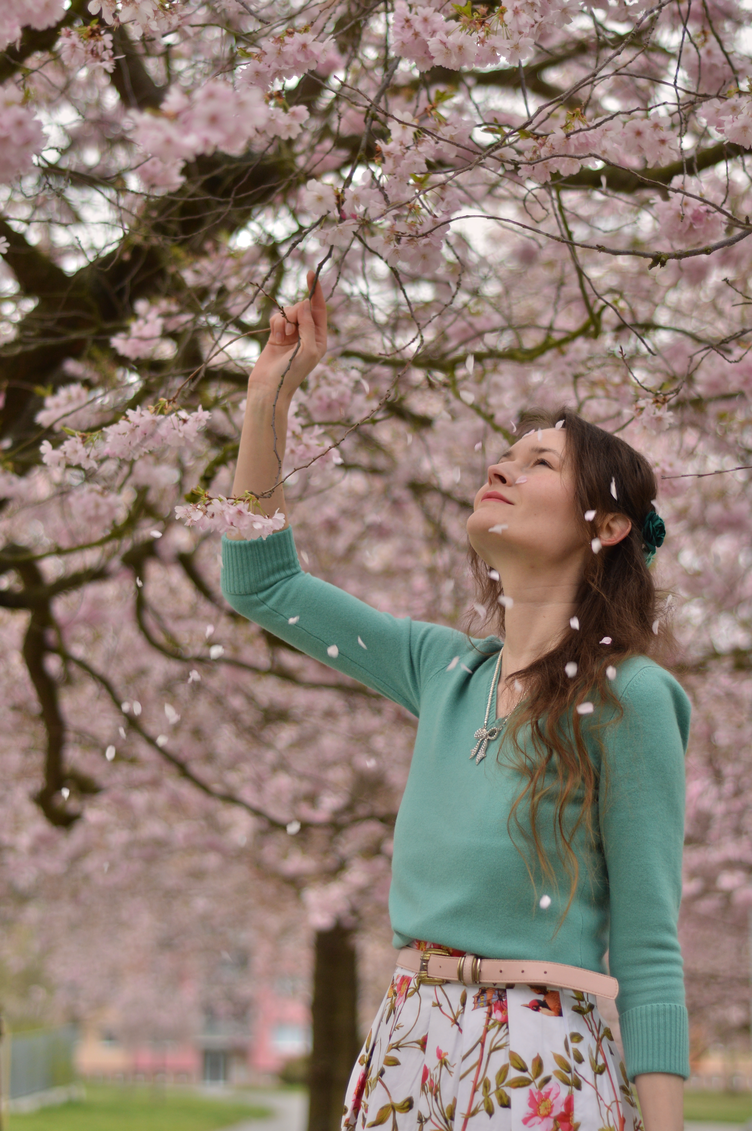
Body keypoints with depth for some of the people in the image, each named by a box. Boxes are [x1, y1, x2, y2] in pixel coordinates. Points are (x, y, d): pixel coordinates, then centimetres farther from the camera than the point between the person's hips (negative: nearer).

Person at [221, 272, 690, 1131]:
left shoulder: (627, 698, -7)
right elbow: (261, 584, 19)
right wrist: (269, 395, 12)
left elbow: (647, 954, -8)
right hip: (403, 1054, 6)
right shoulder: (445, 670, 10)